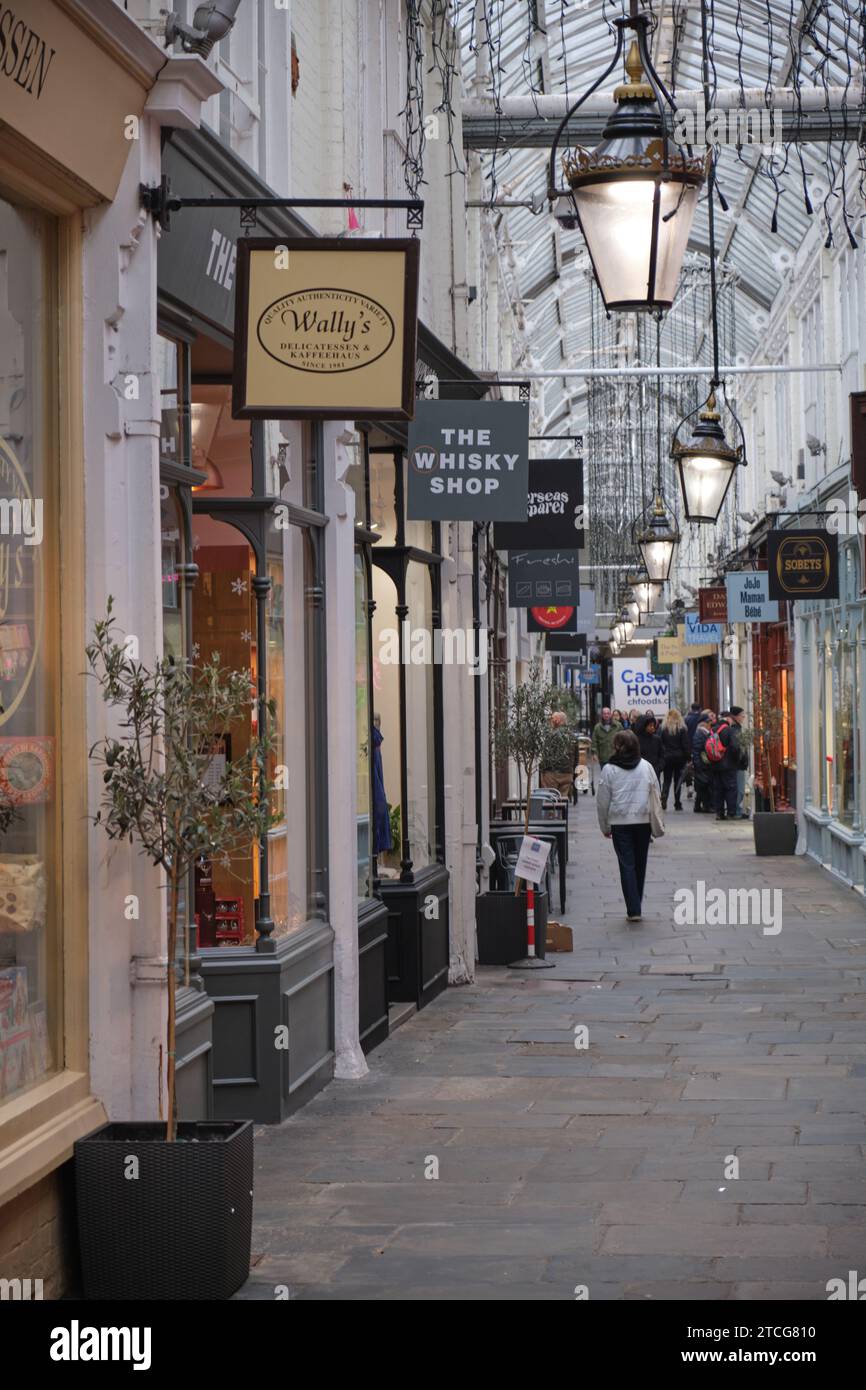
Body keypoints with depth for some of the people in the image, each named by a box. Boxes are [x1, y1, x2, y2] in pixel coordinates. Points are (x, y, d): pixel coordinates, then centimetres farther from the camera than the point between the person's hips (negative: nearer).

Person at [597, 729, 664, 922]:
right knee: (640, 864, 14)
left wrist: (604, 827, 9)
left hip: (620, 823, -2)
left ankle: (633, 910, -6)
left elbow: (602, 802, -2)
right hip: (643, 821, 2)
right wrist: (658, 825, 11)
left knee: (627, 865, 1)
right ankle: (636, 905, 25)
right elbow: (655, 797, 4)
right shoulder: (646, 767, 1)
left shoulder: (610, 770, -6)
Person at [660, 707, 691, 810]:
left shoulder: (663, 729, -4)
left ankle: (663, 798, -14)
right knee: (678, 780, 7)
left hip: (666, 758, 0)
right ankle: (677, 804, 7)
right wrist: (688, 757, -1)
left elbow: (660, 744, -3)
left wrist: (661, 757, 4)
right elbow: (686, 744, -7)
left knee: (667, 780, 8)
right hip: (679, 758, 0)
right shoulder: (682, 729, -6)